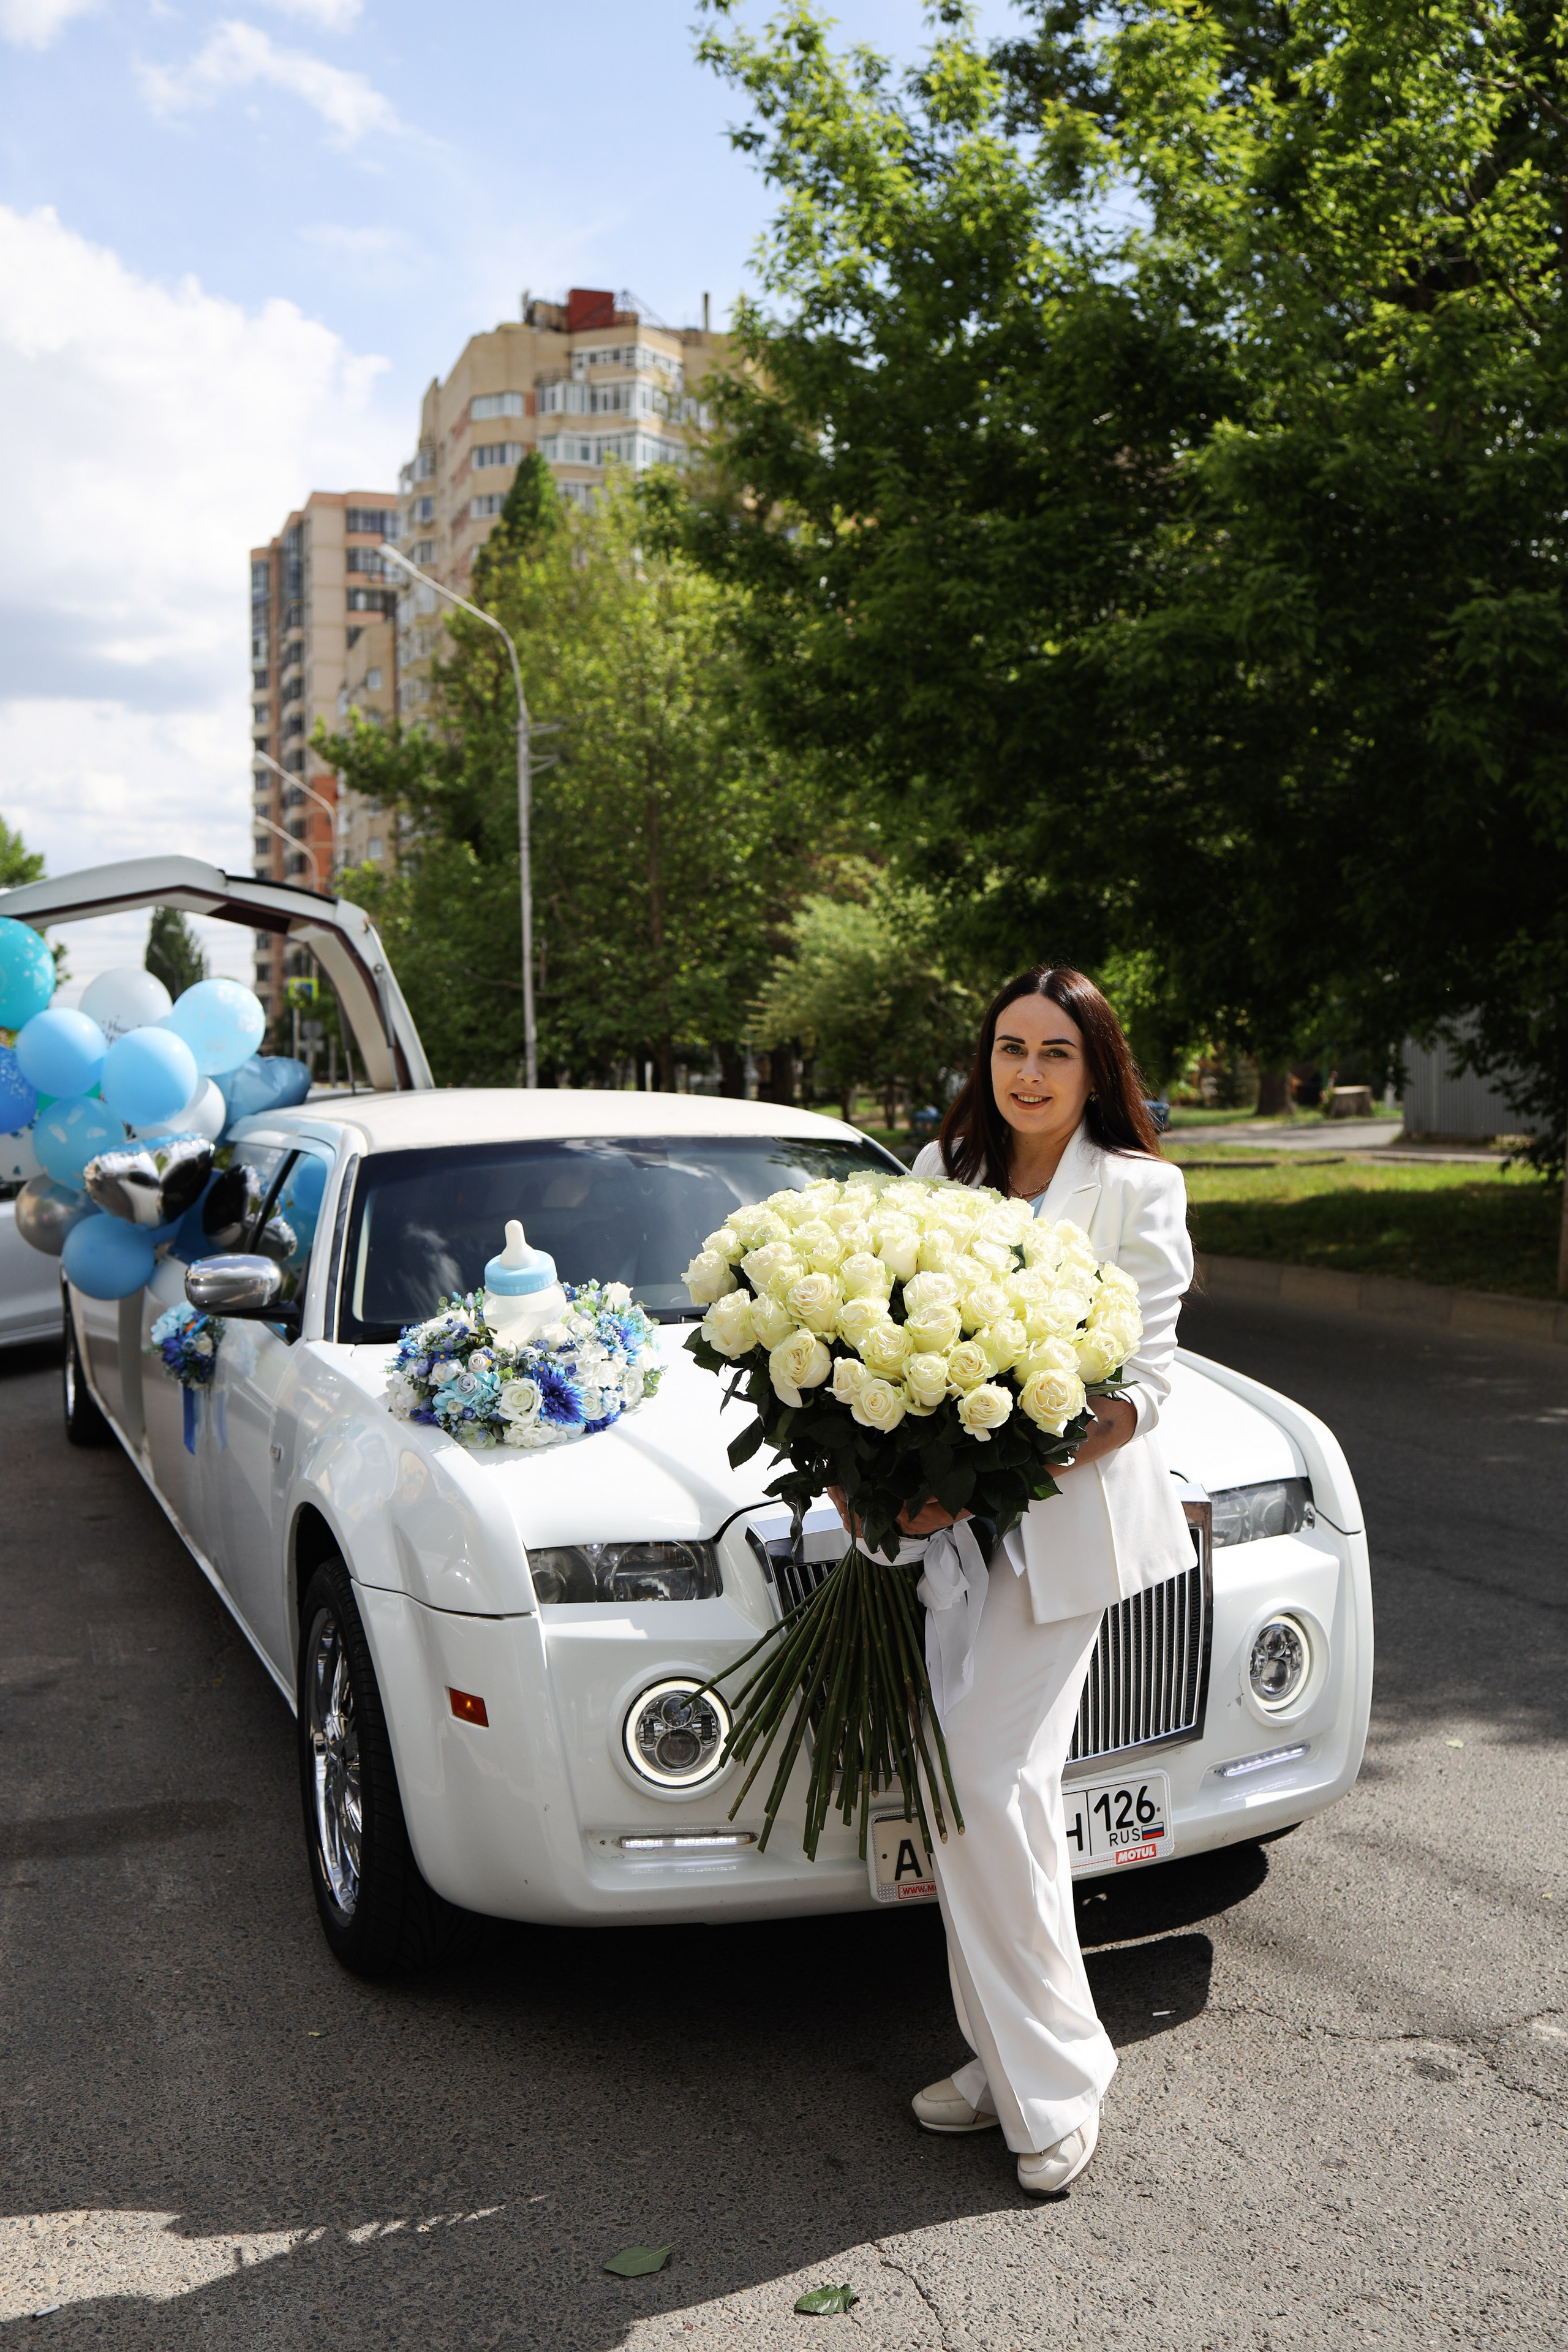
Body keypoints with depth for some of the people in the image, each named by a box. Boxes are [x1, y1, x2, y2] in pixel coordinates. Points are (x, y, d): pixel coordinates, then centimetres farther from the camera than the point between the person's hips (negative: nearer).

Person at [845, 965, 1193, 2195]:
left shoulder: (1137, 1189, -4)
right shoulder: (942, 1171, 11)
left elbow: (1142, 1386, -9)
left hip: (1065, 1519, -5)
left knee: (990, 1781, -10)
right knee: (972, 1783, 7)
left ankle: (1053, 2078, 7)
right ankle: (1009, 2059, 21)